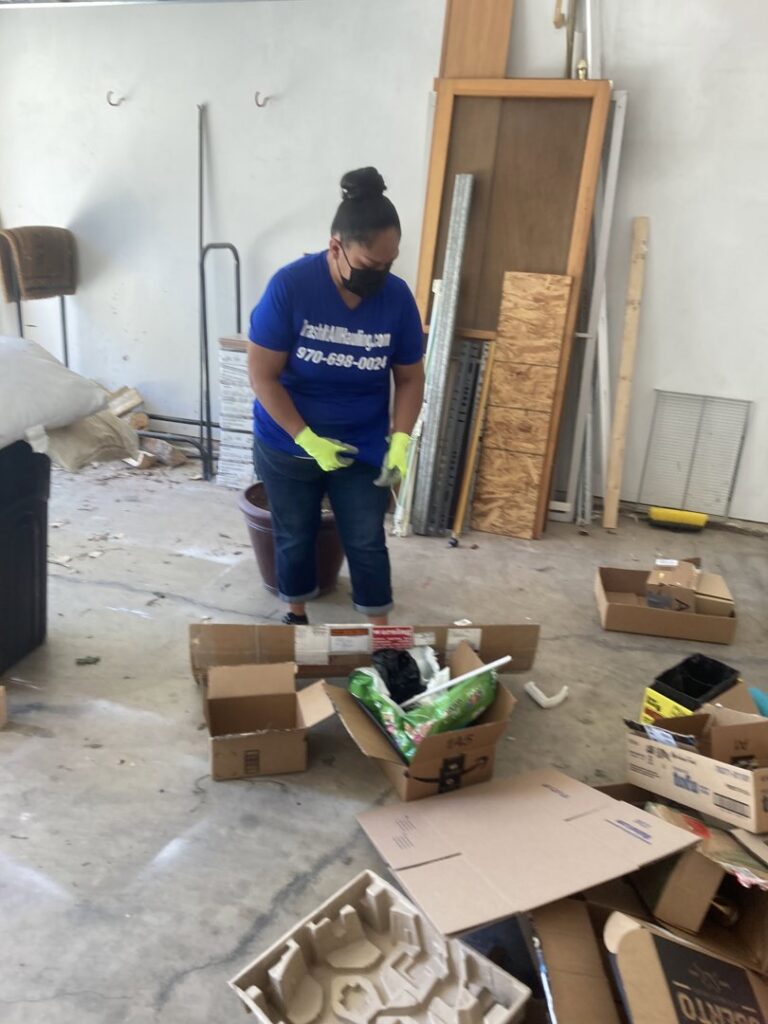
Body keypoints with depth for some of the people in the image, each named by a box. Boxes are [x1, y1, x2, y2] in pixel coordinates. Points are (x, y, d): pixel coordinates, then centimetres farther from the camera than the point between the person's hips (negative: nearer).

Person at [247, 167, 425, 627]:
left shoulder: (398, 297, -12)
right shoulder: (289, 286, -20)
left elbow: (410, 378, -2)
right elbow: (262, 375, -17)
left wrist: (400, 440, -16)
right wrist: (307, 439, -22)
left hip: (363, 449, 2)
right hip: (287, 447, -1)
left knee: (367, 542, 8)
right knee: (295, 538, 14)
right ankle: (297, 616, 38)